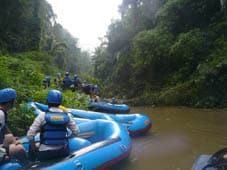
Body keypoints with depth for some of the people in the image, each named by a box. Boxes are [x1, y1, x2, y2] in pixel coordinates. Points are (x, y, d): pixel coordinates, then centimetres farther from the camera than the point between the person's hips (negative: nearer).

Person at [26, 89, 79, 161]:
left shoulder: (43, 115, -9)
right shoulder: (66, 116, -2)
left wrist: (34, 149, 5)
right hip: (63, 152, 2)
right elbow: (76, 132, 5)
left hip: (45, 153, -2)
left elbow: (30, 135, -9)